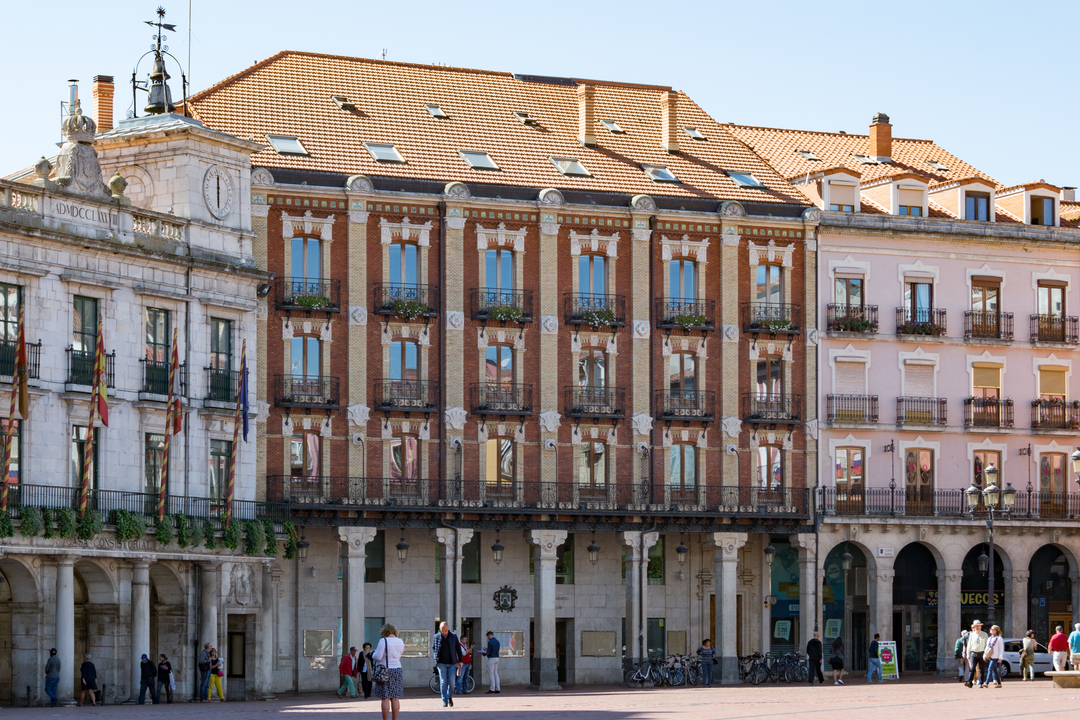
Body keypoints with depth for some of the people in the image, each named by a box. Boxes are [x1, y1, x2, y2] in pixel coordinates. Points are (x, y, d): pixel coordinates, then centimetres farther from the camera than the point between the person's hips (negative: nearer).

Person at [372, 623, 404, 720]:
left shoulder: (383, 641, -12)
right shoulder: (400, 642, 7)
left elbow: (378, 657, -14)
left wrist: (373, 654, 7)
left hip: (385, 671, -5)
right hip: (397, 670, 5)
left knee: (385, 698, -3)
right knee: (395, 698, 7)